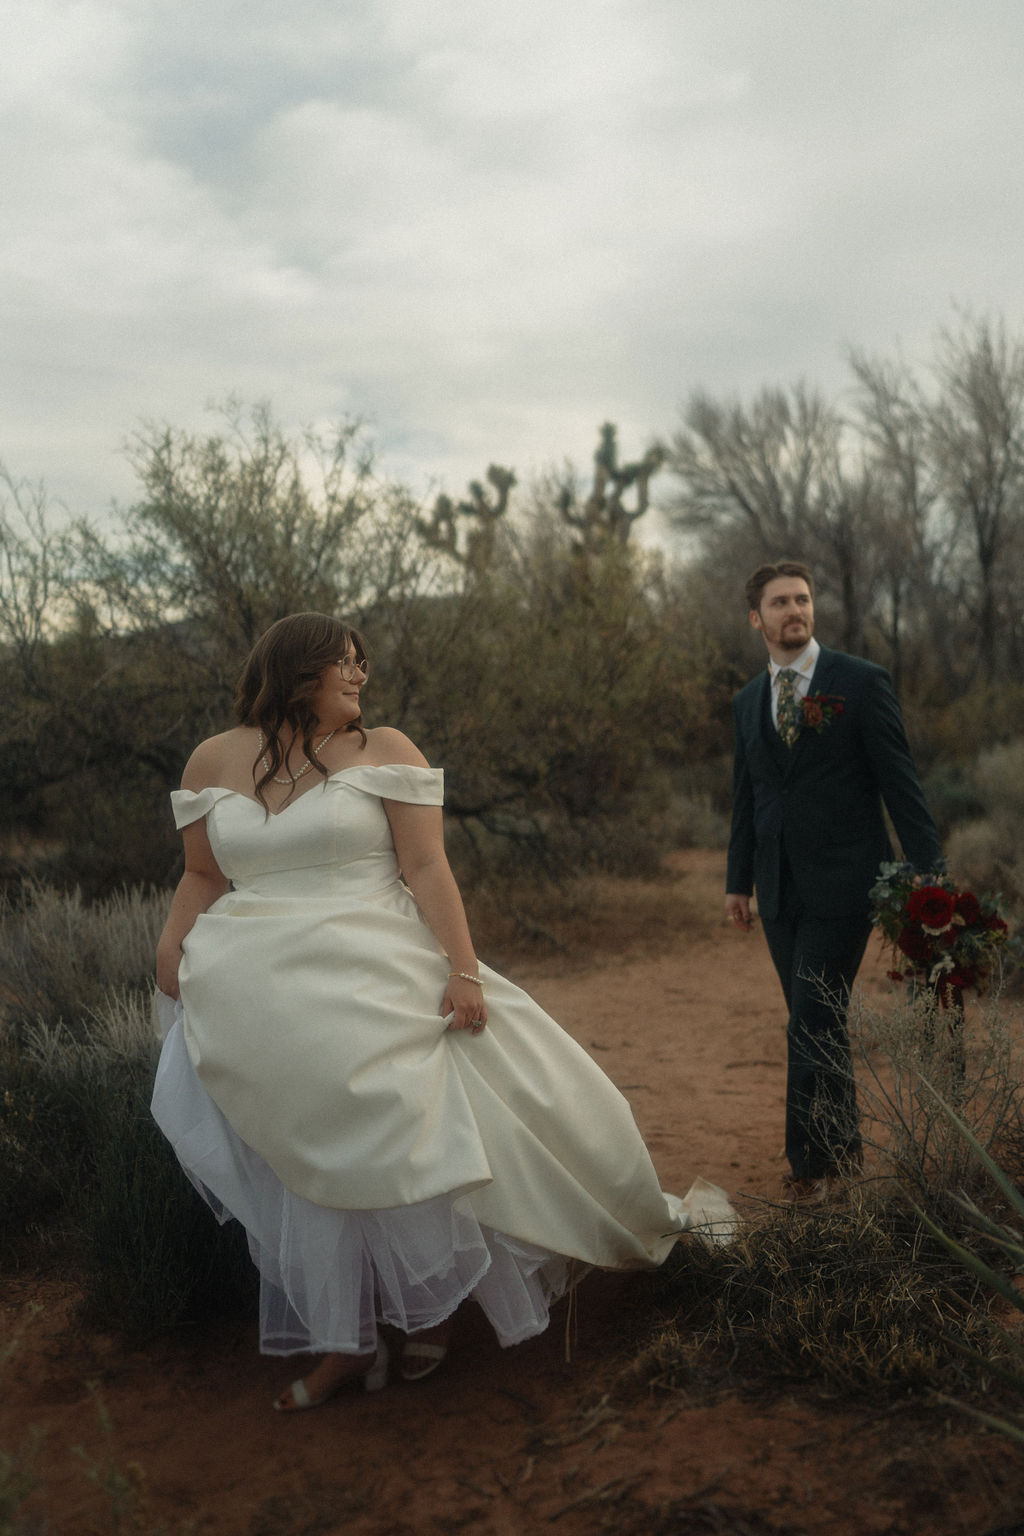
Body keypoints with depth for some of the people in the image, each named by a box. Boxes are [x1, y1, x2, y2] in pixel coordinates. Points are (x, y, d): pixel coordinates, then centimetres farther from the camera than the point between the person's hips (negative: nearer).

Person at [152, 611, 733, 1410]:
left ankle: (433, 1306, 23)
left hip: (375, 984, -2)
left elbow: (428, 868, -7)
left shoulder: (384, 750, -1)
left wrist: (463, 969, -15)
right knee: (306, 1167, 7)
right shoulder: (213, 760, 7)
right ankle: (345, 1342, 22)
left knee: (406, 1143, -2)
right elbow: (204, 877, 13)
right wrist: (171, 960, -1)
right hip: (263, 1005, 2)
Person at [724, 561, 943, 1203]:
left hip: (842, 884, -5)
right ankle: (844, 1146, 24)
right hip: (780, 889, 5)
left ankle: (815, 1160, 5)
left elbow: (900, 783, -5)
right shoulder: (748, 701, 13)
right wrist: (739, 880, 16)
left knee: (814, 1023, -8)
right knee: (819, 1025, 11)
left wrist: (928, 874, -9)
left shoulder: (862, 681, -3)